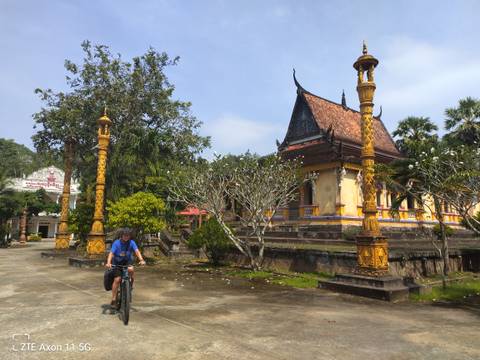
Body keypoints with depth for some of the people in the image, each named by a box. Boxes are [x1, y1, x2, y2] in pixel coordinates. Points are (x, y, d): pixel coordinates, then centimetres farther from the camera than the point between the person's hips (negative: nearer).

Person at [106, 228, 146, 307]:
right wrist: (108, 263, -42)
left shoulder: (131, 242, -13)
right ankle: (113, 299, 1)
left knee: (130, 269, -31)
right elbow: (111, 253, -25)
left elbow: (137, 251, -24)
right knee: (117, 279, -12)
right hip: (117, 262, -1)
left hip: (127, 261, 1)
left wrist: (141, 260, -41)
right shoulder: (116, 243, -16)